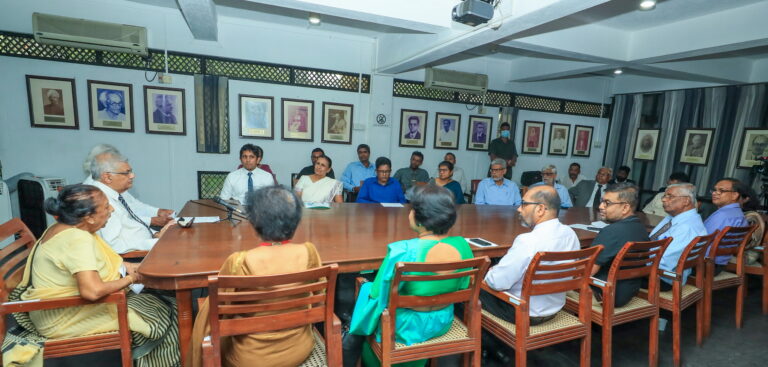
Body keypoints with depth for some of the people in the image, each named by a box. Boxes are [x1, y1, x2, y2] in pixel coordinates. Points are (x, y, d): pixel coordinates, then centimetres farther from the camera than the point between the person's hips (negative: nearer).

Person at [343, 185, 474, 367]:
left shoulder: (402, 251, -30)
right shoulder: (462, 246, -14)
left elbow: (378, 295, -19)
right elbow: (461, 288, 1)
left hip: (406, 326, -5)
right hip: (442, 322, 6)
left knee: (367, 290, 23)